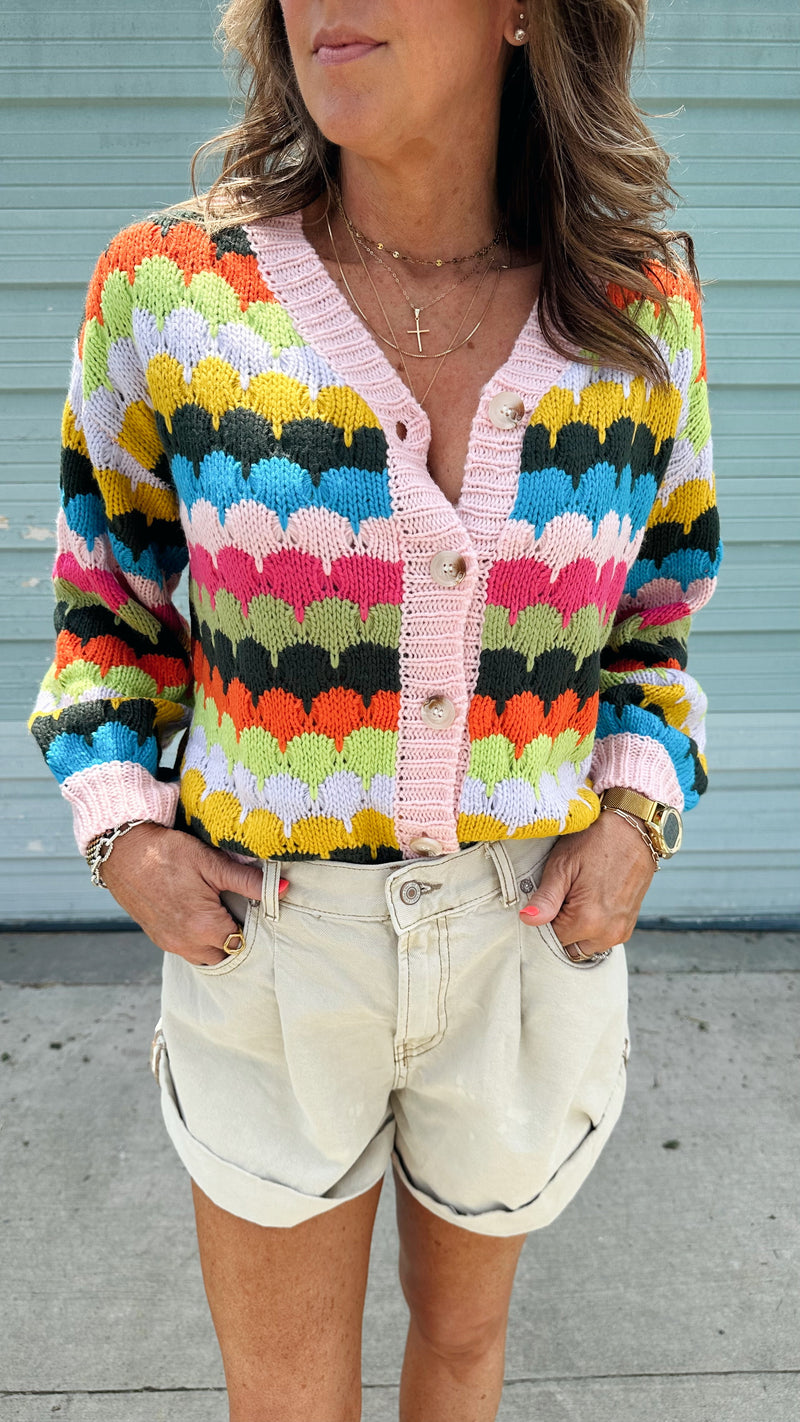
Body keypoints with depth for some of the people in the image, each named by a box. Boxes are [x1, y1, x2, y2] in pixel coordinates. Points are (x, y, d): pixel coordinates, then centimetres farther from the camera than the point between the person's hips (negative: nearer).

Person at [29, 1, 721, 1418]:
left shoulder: (642, 304, -5)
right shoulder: (167, 287, -10)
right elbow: (107, 600, 3)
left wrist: (635, 817, -8)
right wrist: (121, 832, -10)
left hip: (533, 932, 2)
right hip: (264, 932, -1)